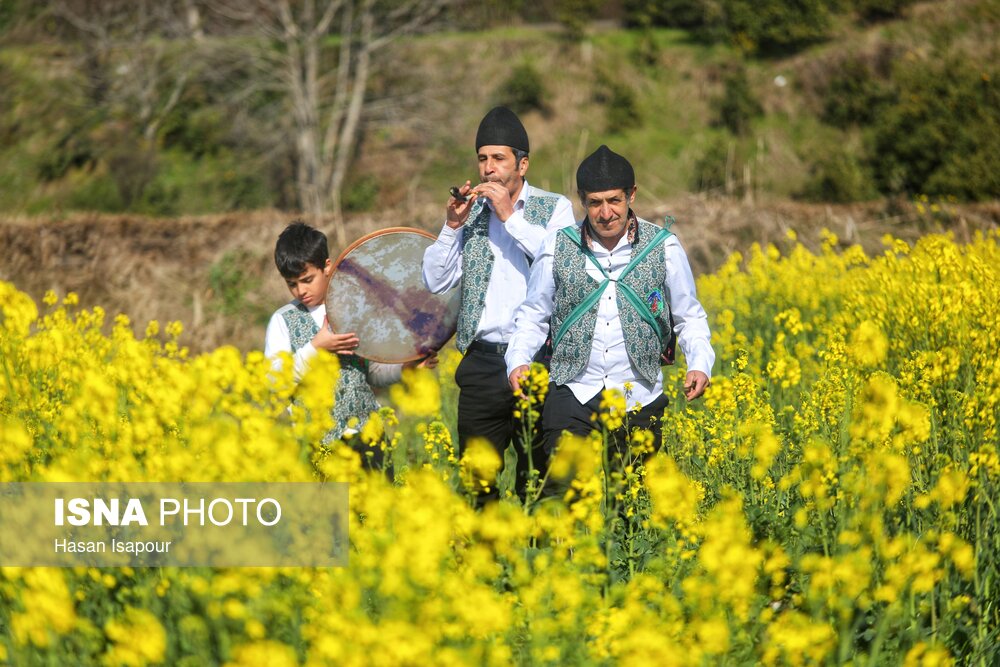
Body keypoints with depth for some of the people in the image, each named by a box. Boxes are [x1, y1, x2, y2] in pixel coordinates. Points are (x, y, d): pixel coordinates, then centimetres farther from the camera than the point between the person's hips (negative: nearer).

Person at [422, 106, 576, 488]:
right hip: (483, 363, 3)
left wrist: (511, 216, -13)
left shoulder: (555, 208, 5)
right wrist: (452, 225, -4)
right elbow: (436, 282, 8)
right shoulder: (470, 211, 14)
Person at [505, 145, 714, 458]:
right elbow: (532, 317, 11)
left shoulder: (664, 247, 1)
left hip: (638, 399, 1)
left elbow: (689, 319, 10)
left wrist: (700, 364, -9)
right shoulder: (558, 247, 2)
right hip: (573, 395, 0)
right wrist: (518, 360, -8)